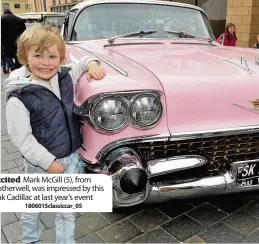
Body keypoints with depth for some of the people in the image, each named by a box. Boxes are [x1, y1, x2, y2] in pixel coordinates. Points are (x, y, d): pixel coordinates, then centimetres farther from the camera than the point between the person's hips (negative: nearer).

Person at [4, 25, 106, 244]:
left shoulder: (66, 77, -6)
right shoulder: (18, 99, -21)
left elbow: (82, 63, 15)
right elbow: (22, 138, -18)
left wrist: (92, 64, -7)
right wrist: (49, 162, -17)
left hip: (73, 158, 4)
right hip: (40, 165, -3)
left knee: (67, 211, 19)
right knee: (32, 210, 23)